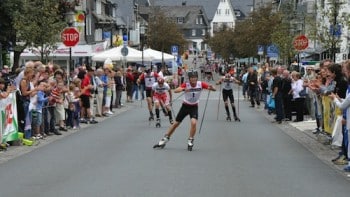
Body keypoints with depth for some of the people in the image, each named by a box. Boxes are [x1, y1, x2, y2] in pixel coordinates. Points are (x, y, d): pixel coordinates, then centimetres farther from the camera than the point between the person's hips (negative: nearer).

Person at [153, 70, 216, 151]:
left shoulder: (201, 84, -17)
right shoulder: (186, 84, -21)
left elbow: (214, 89, -20)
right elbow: (175, 91, -36)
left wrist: (211, 87, -44)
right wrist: (183, 89, -56)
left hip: (194, 107, 0)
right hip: (185, 106, 0)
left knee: (193, 123, -23)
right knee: (175, 123, 6)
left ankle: (190, 141, -4)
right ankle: (165, 139, 23)